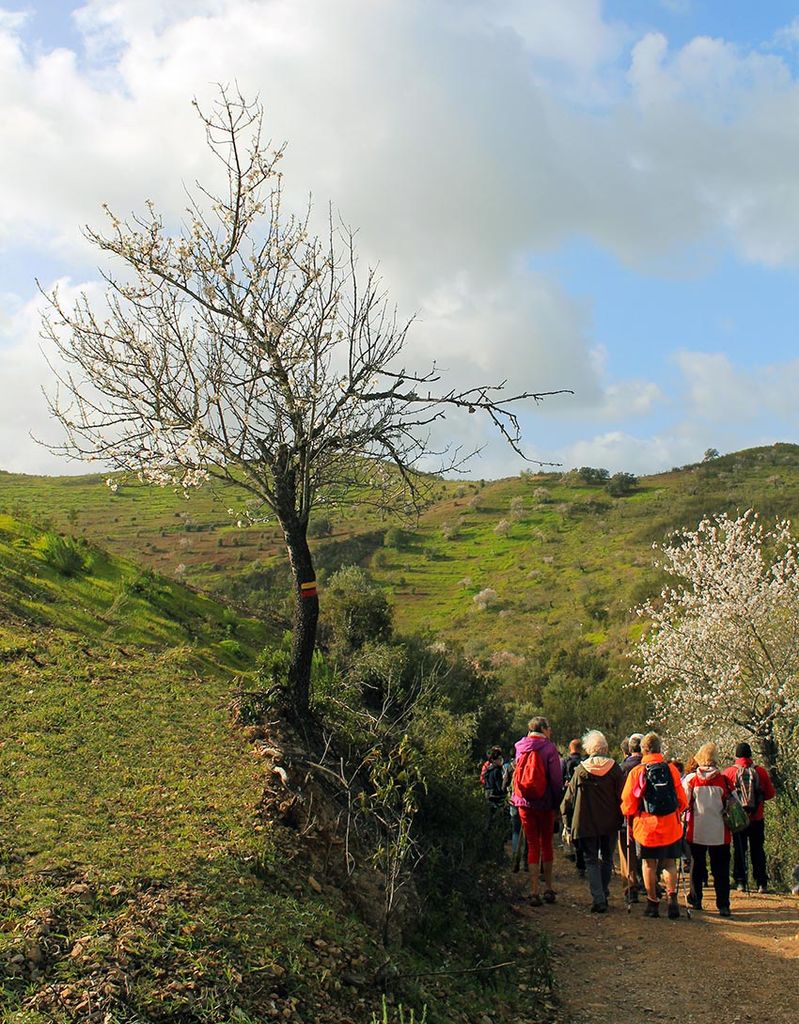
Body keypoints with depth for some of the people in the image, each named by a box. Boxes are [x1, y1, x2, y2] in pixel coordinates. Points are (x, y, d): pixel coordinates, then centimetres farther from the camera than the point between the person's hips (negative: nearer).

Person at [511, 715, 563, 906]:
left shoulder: (520, 748, 4)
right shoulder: (549, 748, -10)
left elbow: (516, 776, 11)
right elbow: (556, 779, -10)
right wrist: (557, 801, -2)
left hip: (524, 803, 3)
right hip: (545, 803, -3)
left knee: (532, 845, 8)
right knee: (546, 844, 13)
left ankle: (534, 892, 4)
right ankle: (548, 889, 17)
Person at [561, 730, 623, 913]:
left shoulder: (581, 770, -7)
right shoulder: (614, 769, -4)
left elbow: (569, 798, -2)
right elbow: (622, 797, -2)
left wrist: (568, 822, 7)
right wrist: (620, 818, 8)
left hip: (586, 823, -2)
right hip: (610, 822, 2)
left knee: (591, 861, 5)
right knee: (607, 858, 19)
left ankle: (598, 899, -6)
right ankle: (604, 894, 28)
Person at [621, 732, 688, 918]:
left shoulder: (636, 772, -9)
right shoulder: (671, 769, -3)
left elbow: (628, 804, -5)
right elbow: (682, 801, 4)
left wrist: (630, 815, 16)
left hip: (646, 826, -2)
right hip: (671, 826, 2)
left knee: (649, 865, 10)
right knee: (669, 863, 13)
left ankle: (653, 903, 13)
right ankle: (672, 897, 0)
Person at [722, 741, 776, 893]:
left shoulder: (729, 772, -8)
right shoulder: (760, 771, -4)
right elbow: (771, 793, 1)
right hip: (757, 818, 1)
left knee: (739, 850, 9)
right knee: (757, 850, 10)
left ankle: (741, 882, 8)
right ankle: (761, 883, 8)